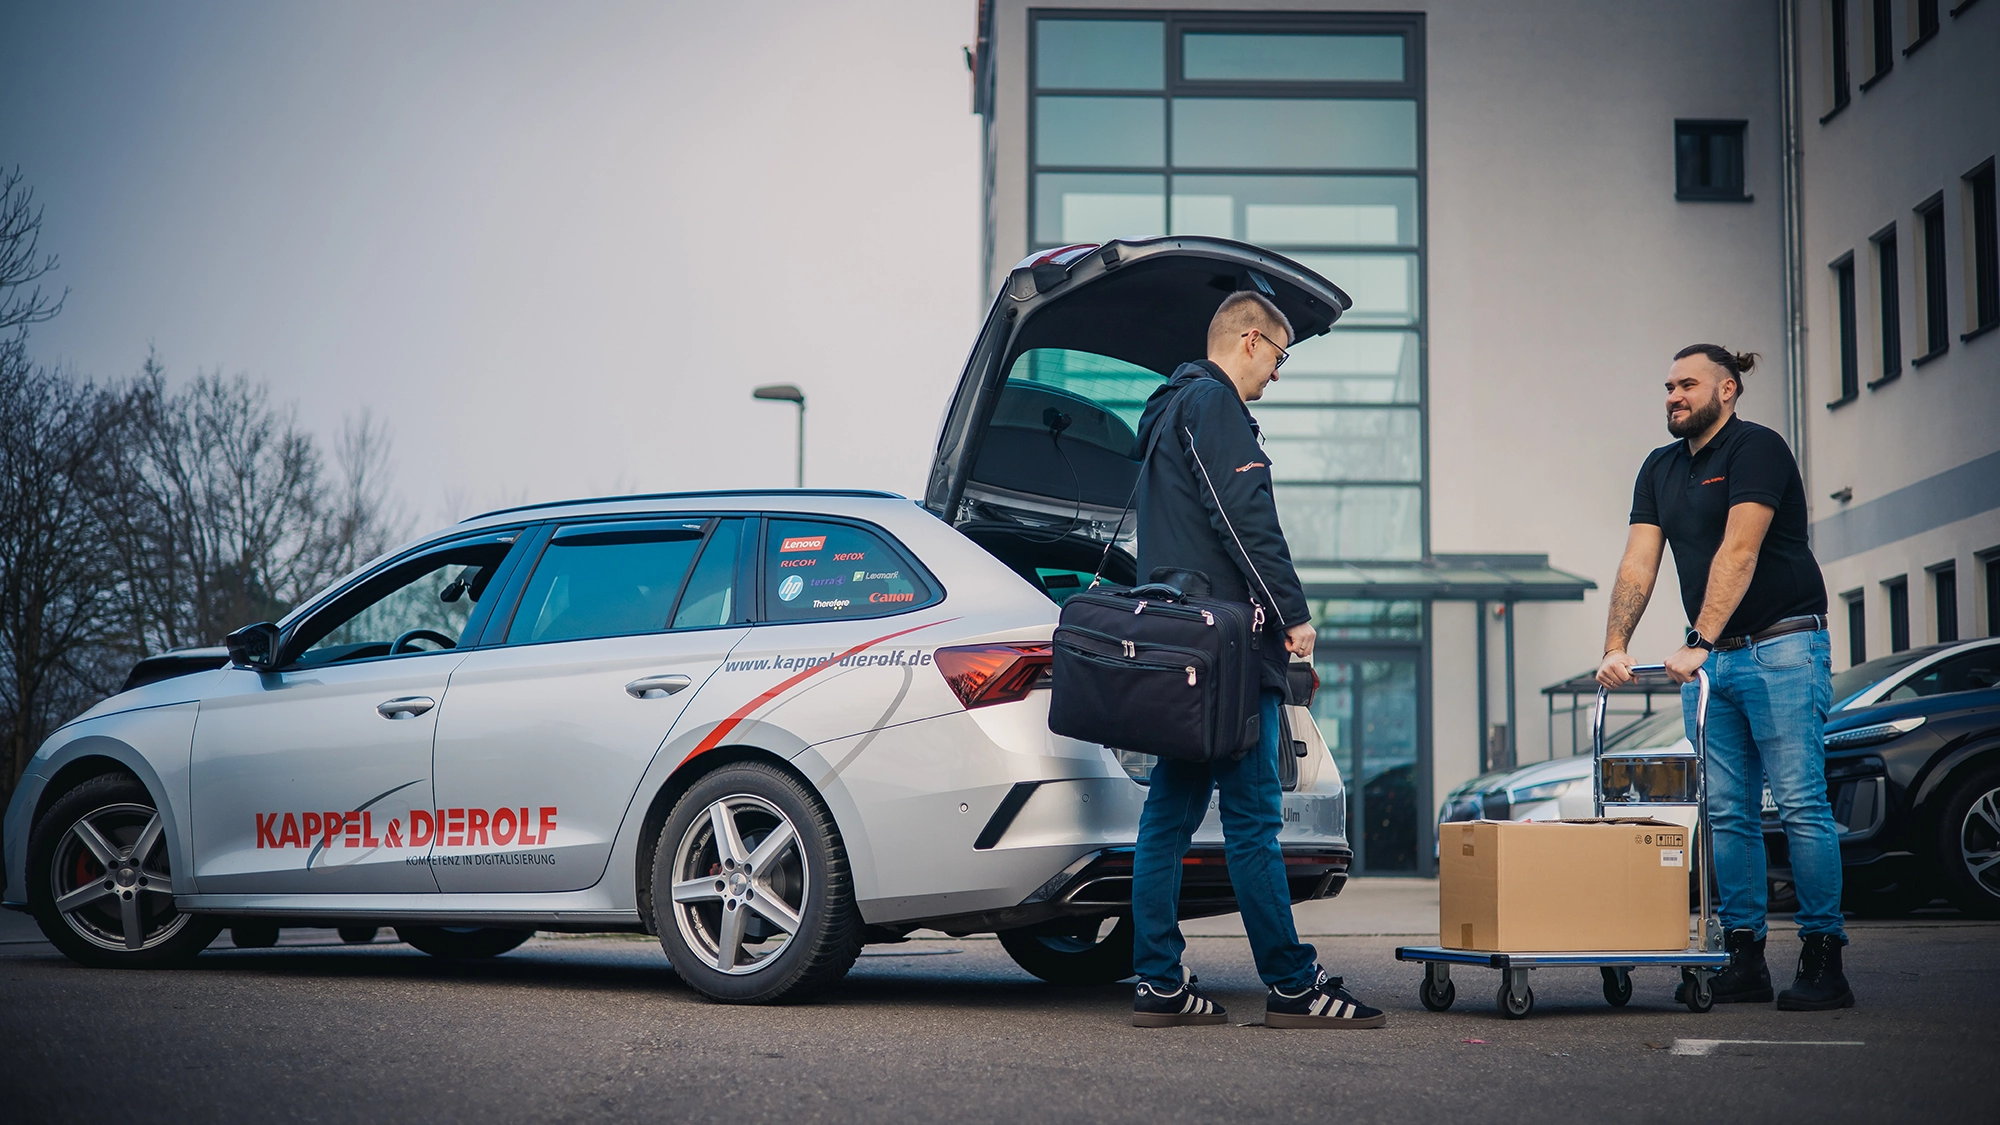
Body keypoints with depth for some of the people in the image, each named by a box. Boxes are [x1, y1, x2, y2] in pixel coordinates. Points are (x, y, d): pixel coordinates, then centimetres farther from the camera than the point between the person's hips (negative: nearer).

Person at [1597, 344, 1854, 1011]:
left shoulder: (1757, 449, -9)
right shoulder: (1660, 470, 14)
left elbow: (1738, 554, -19)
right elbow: (1637, 563, 6)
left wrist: (1700, 643, -27)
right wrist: (1615, 647, -7)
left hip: (1781, 648, -7)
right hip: (1710, 658, 7)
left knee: (1801, 805, -9)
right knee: (1728, 813, 5)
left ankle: (1823, 961, -6)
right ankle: (1744, 960, 8)